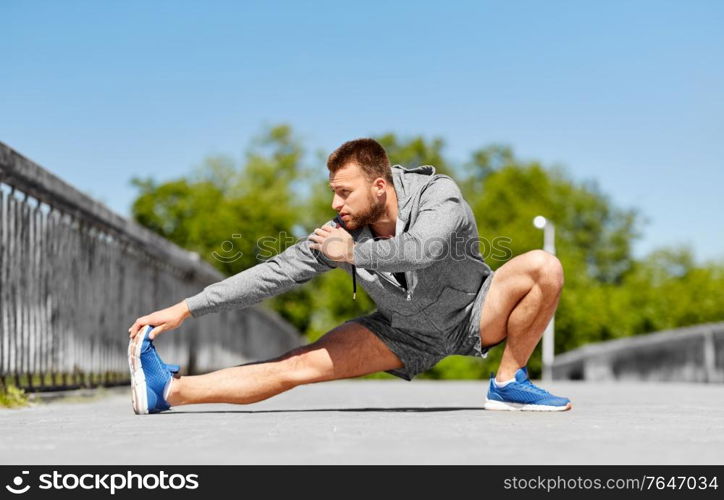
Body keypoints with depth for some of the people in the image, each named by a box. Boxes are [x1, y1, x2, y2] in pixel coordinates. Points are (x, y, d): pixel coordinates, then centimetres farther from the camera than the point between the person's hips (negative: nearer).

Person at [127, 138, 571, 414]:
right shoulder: (343, 230, -16)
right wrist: (185, 310, -19)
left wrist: (353, 253, -33)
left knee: (543, 267, -27)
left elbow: (424, 248, -47)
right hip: (406, 333, 1)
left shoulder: (439, 195, -25)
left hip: (471, 317, -1)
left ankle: (509, 383, -15)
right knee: (298, 366, -15)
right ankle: (168, 390, -18)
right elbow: (276, 272, -16)